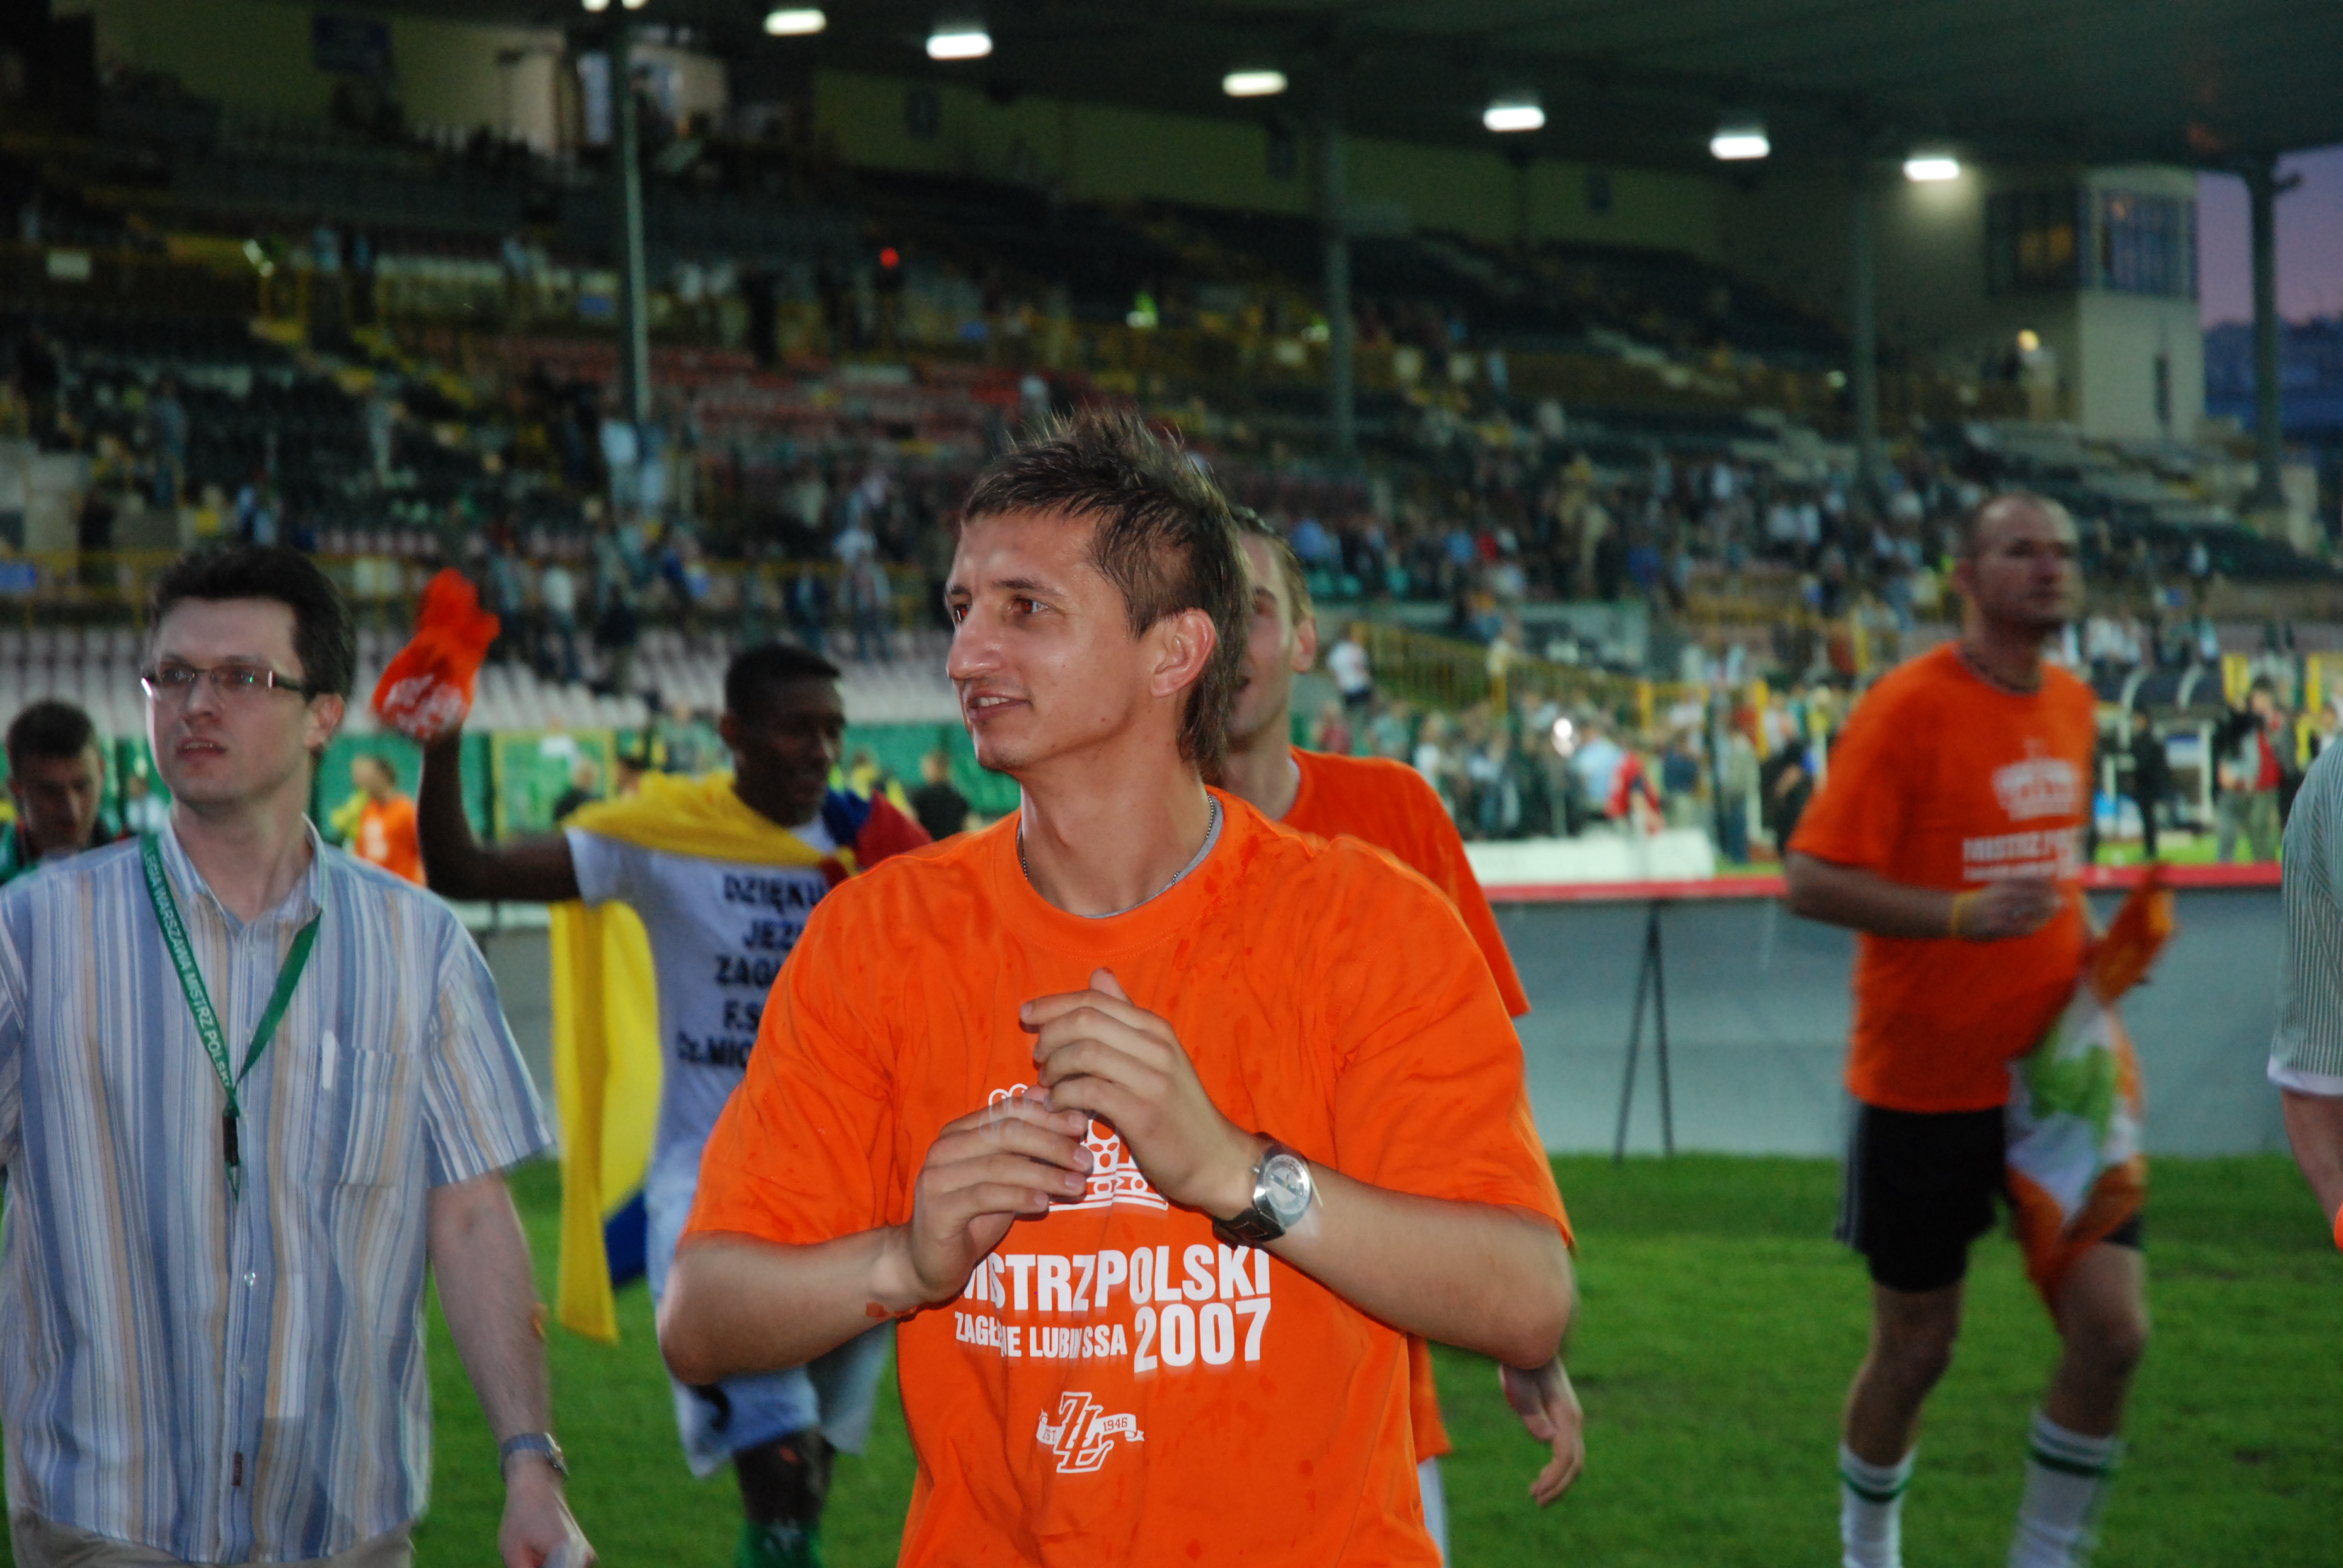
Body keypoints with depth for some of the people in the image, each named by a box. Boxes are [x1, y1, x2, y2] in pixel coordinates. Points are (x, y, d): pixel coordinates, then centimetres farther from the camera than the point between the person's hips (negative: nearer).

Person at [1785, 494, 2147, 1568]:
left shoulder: (2071, 705, 8)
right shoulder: (1909, 707, -14)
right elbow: (1811, 879, -18)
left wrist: (2084, 939, 8)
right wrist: (1964, 914, -28)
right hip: (1928, 1084, -5)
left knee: (2112, 1332, -5)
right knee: (1915, 1352, 7)